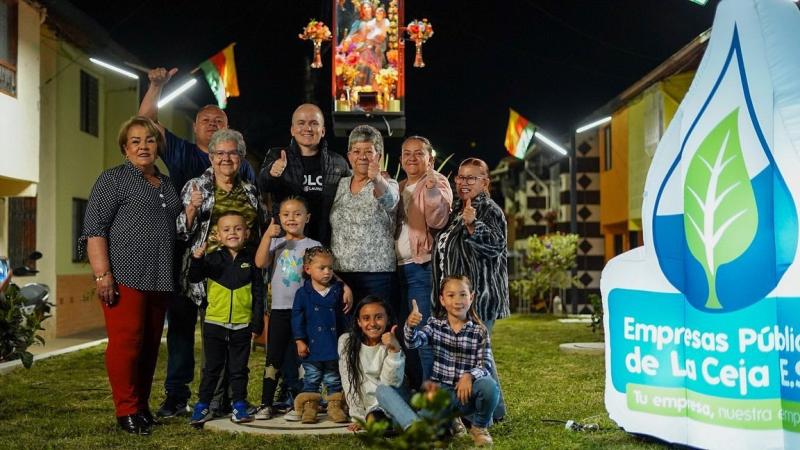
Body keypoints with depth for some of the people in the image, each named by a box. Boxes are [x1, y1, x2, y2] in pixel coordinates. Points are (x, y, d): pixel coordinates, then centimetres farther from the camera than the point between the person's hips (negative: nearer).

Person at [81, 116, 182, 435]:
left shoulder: (167, 184, 20)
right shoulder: (113, 179, 1)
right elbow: (94, 228, -8)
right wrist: (103, 274, -16)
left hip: (159, 279, 6)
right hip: (125, 276, -6)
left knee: (150, 345, 7)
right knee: (126, 342, -8)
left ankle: (142, 406, 17)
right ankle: (127, 411, 1)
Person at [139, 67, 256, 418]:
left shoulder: (240, 165, 15)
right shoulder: (180, 152, 13)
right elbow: (146, 119, 7)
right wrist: (157, 85, -5)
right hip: (183, 253, 0)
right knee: (180, 322, 2)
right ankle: (176, 396, 8)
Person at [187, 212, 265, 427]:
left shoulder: (251, 260, 1)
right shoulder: (213, 258, -1)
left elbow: (258, 293, 4)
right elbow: (194, 278, -10)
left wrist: (257, 322, 1)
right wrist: (196, 260, -28)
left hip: (242, 326, 1)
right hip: (214, 323, 0)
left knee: (239, 369, 10)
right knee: (212, 368, 8)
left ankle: (239, 405, 20)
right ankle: (203, 406, 17)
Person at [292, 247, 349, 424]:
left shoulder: (338, 291, 0)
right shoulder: (303, 293, -5)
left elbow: (343, 318, 7)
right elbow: (297, 318, -4)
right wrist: (300, 341, -8)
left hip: (334, 346, 1)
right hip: (312, 347, -1)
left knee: (333, 380, 12)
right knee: (311, 379, 9)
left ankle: (335, 406, 22)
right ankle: (309, 407, 18)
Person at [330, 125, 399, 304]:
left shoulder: (387, 185, -2)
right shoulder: (341, 184, 13)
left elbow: (389, 200, -27)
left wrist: (378, 180, -48)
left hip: (376, 274, -4)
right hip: (339, 273, 4)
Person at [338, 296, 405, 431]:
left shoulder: (391, 344, -3)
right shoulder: (346, 342, -2)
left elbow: (390, 384, -15)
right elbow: (348, 382, -3)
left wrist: (394, 350, -25)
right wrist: (359, 417, -9)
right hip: (362, 405, -2)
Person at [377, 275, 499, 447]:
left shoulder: (480, 331, 2)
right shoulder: (435, 324, 5)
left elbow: (486, 365, -8)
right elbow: (413, 342, -13)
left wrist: (470, 376, -30)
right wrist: (410, 326, -37)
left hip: (466, 395, -1)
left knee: (488, 385, -35)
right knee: (383, 390, -16)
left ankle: (479, 427, -4)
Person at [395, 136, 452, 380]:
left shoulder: (437, 182, -3)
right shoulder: (399, 188, 19)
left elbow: (438, 220, -17)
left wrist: (431, 188, -31)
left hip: (423, 267, -8)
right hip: (399, 267, 8)